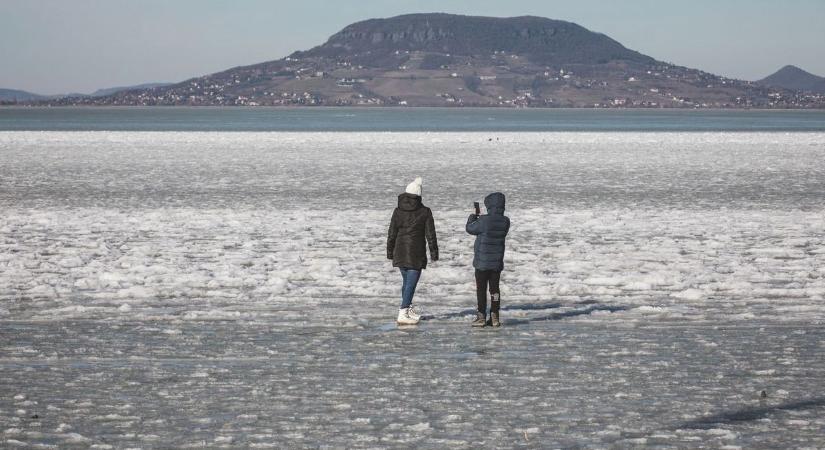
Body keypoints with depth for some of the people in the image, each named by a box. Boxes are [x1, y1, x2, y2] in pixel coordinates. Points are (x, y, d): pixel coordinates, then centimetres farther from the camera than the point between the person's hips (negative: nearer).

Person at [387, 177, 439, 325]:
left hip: (400, 252, 4)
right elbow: (430, 234, -5)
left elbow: (392, 233, 3)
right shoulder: (425, 212, -7)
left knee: (406, 281, 21)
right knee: (411, 283, -5)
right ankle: (403, 314, -15)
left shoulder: (398, 211, 0)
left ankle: (408, 308, 37)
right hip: (416, 254, -4)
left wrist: (390, 252, 13)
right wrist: (434, 252, 4)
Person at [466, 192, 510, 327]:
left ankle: (481, 316, 3)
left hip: (482, 261, -5)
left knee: (481, 289, 4)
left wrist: (472, 217, 16)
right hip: (497, 262, 5)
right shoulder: (505, 221, -3)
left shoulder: (484, 221, -21)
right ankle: (494, 317, 11)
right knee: (494, 288, 11)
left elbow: (470, 229, -6)